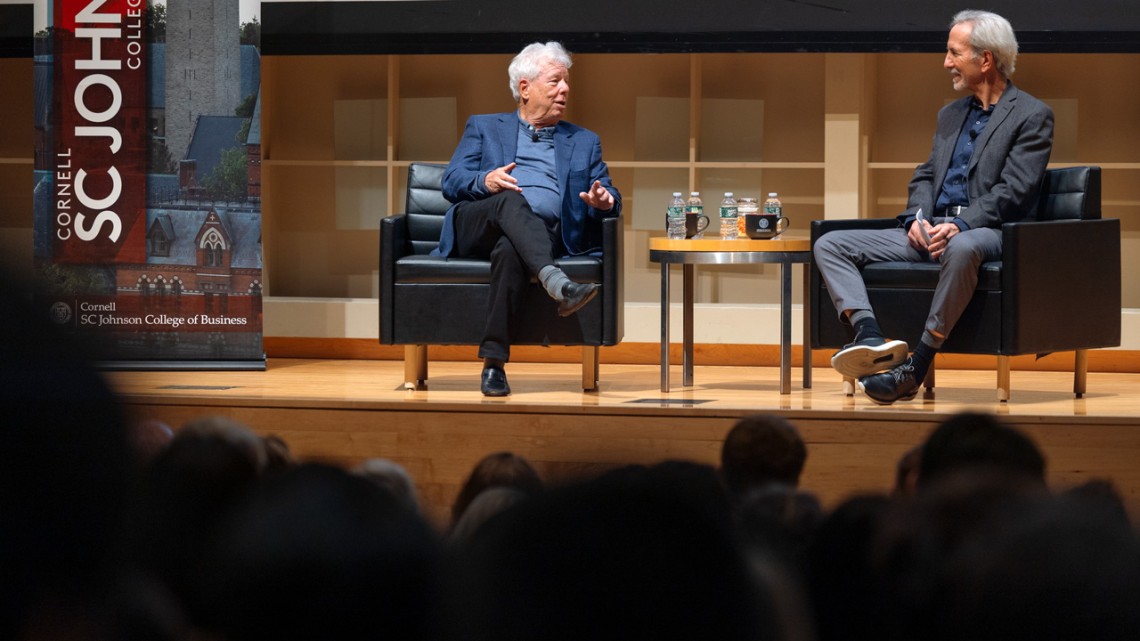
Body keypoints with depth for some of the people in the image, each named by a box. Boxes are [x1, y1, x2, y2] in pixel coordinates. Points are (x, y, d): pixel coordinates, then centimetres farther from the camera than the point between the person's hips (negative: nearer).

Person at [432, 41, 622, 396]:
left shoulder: (585, 142, 28)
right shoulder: (484, 128, 24)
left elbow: (610, 199, 18)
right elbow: (451, 181, 10)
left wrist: (604, 201, -8)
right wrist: (485, 181, -13)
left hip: (545, 234, 0)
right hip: (476, 228, 0)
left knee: (509, 250, -38)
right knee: (512, 198, -36)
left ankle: (493, 361, -41)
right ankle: (556, 282, -58)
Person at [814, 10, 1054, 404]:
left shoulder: (1032, 116, 0)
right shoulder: (950, 115, 23)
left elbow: (1013, 190, -10)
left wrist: (961, 225, -22)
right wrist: (917, 218, -2)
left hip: (984, 231, -7)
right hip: (930, 231, 7)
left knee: (961, 249, -45)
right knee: (830, 246, -7)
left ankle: (916, 368, -38)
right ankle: (871, 338, -31)